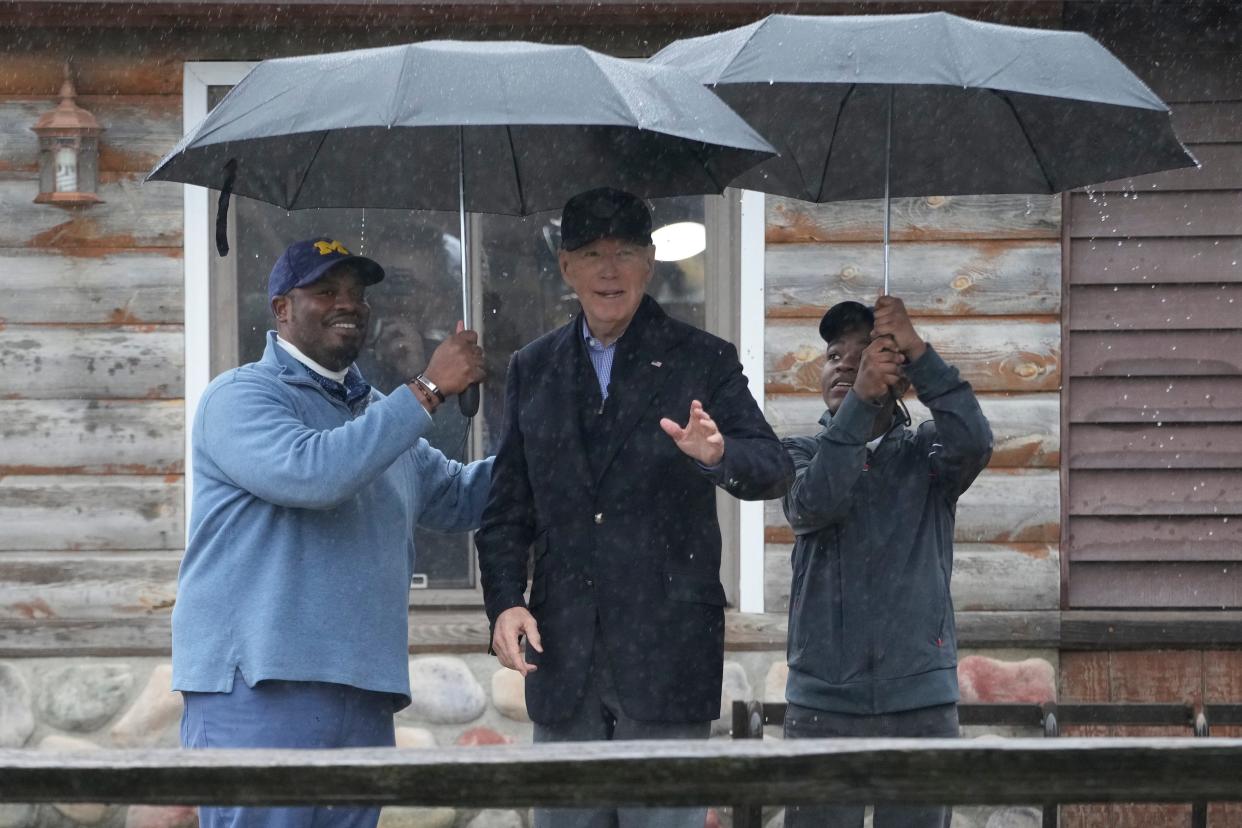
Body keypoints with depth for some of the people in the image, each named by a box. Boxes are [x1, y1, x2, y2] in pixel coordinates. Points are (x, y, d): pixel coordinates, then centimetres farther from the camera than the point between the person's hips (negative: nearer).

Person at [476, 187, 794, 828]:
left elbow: (772, 470, -6)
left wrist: (717, 456, -28)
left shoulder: (702, 361, 4)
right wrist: (504, 601, -2)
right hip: (562, 649, 3)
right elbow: (507, 506, 14)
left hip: (666, 649, -3)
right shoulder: (534, 368, 14)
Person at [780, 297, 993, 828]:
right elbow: (815, 504, -15)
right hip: (824, 702, 0)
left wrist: (916, 351, -22)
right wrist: (860, 399, -25)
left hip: (923, 703, 0)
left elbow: (973, 440, -15)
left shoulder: (926, 453, 8)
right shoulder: (801, 454, 8)